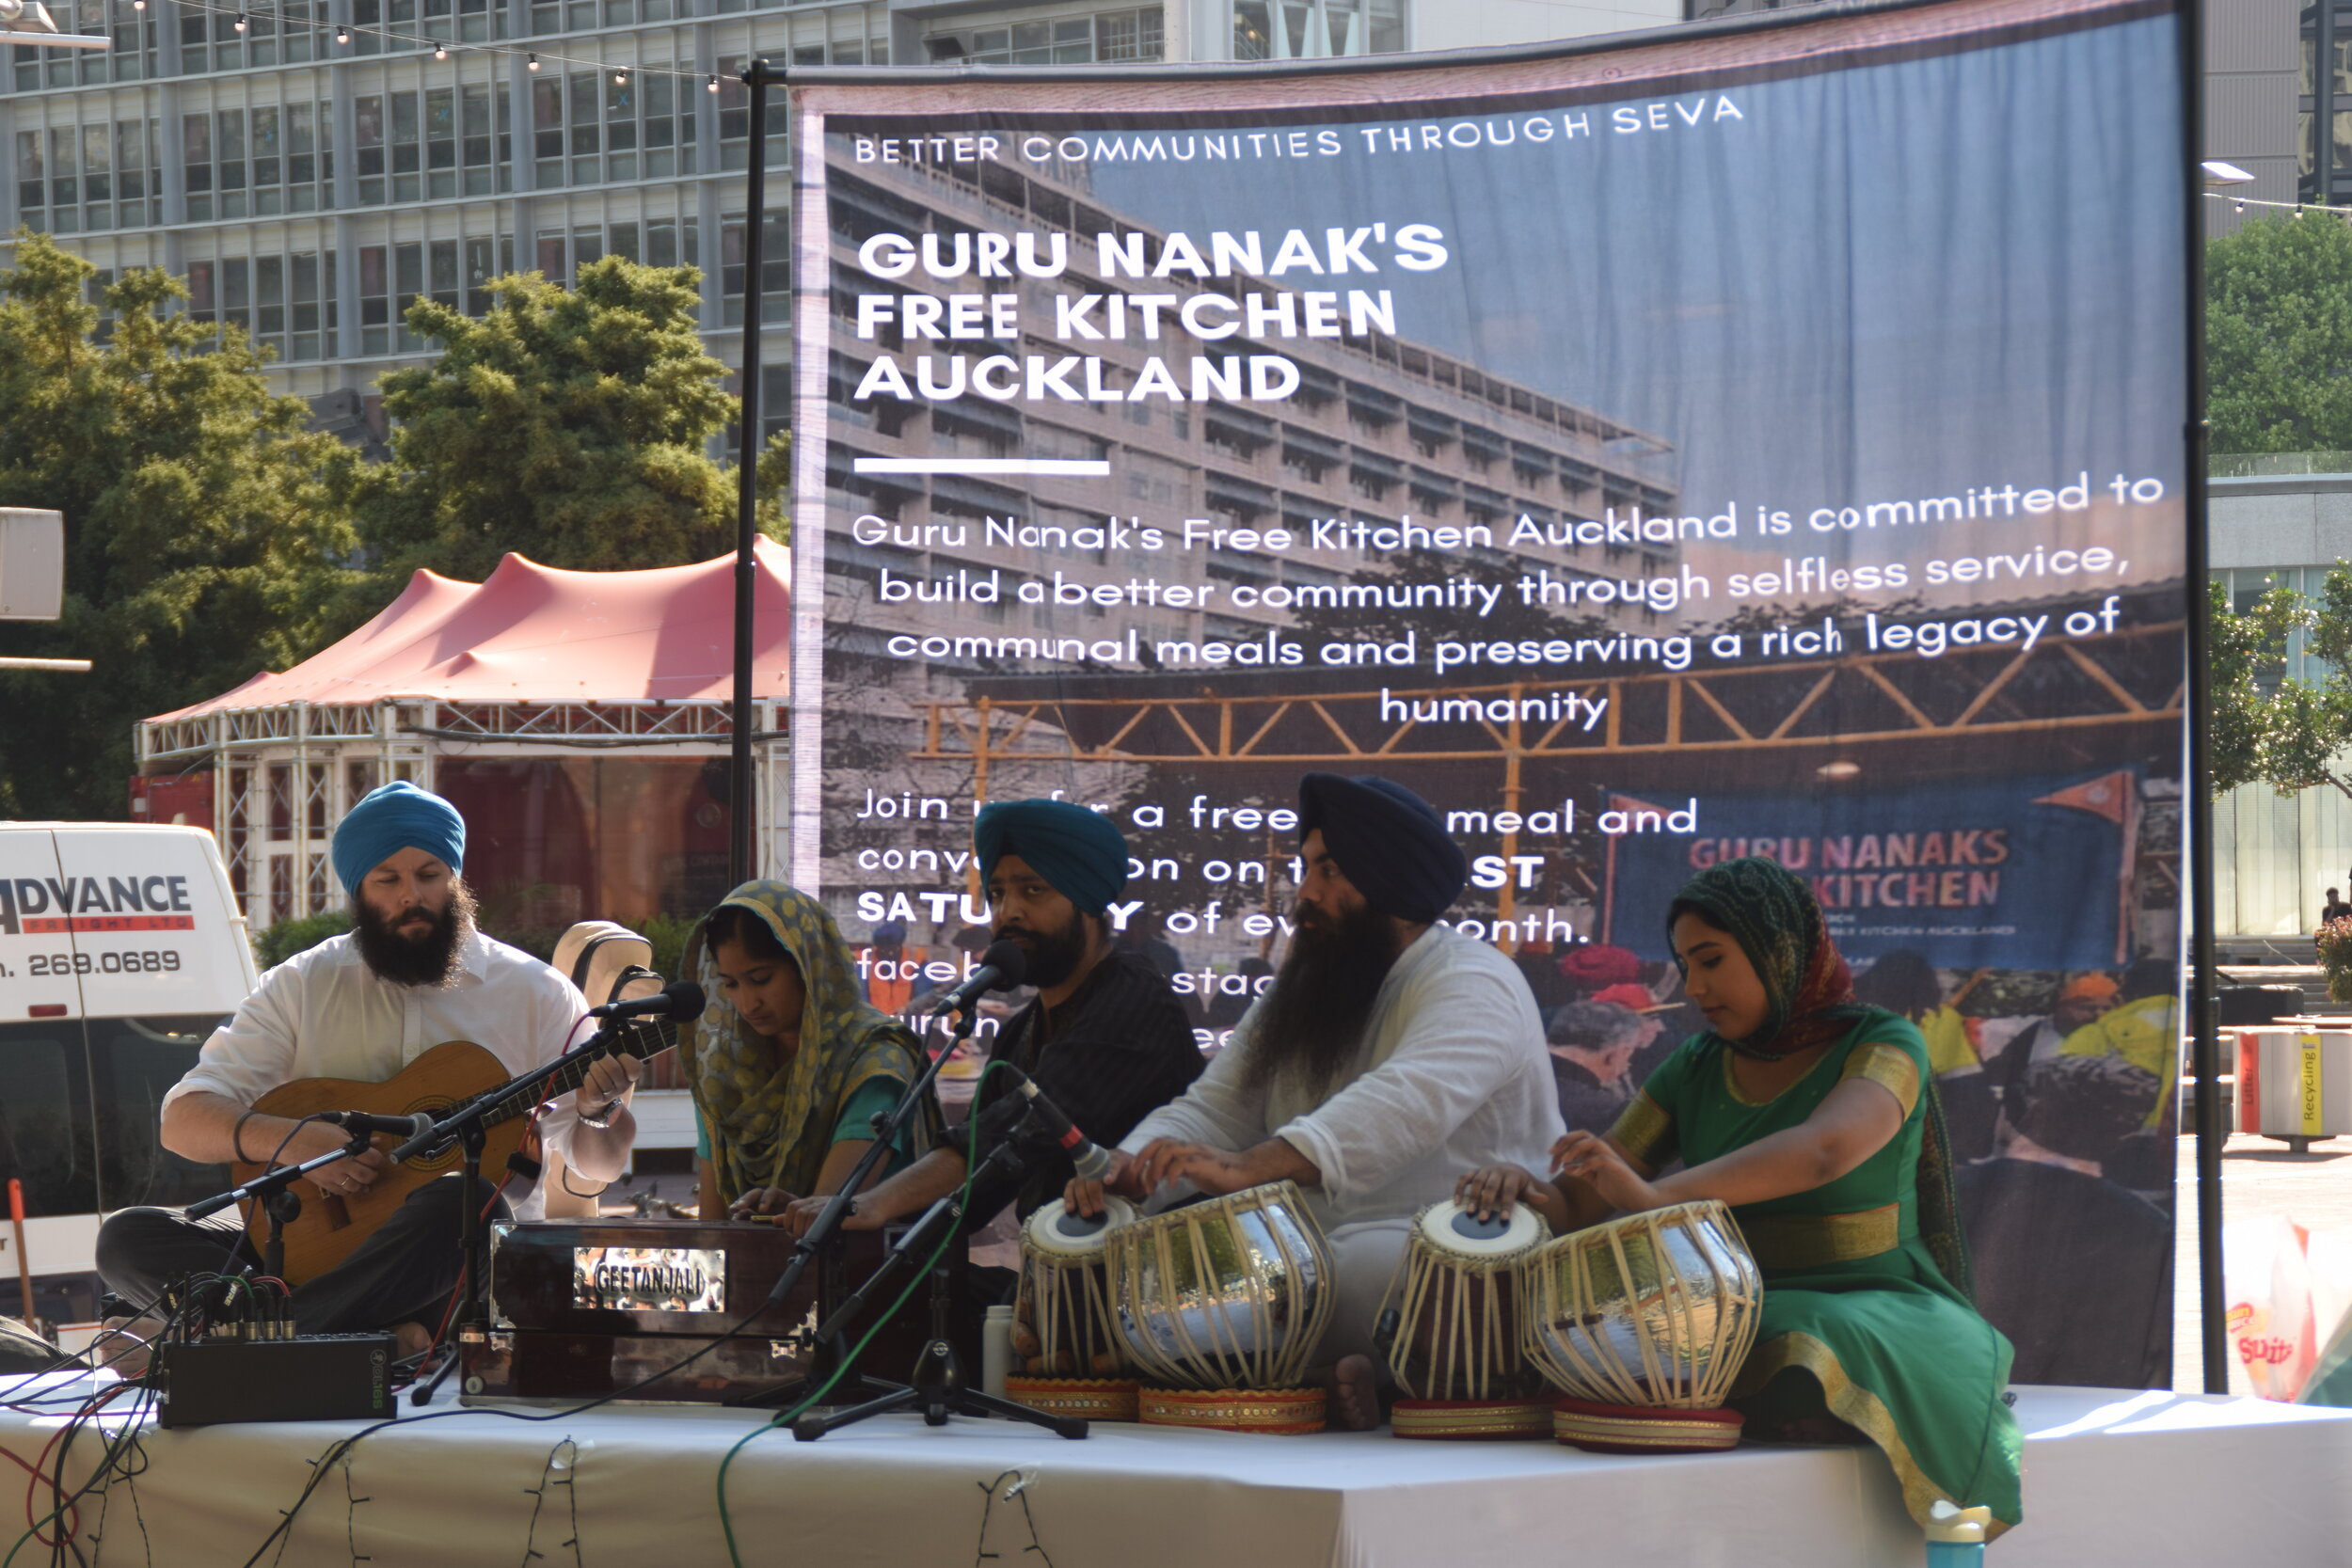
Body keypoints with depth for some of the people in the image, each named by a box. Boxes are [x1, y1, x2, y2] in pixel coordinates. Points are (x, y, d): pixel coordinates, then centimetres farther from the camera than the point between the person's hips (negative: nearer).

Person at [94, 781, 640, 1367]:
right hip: (316, 1241, 2)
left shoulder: (534, 993, 8)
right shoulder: (303, 984, 10)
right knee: (128, 1238, -20)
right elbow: (183, 1122, 2)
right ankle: (392, 1337, -35)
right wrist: (289, 1139, -17)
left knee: (459, 1204, -38)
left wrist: (600, 1111, -16)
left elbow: (599, 1164, 8)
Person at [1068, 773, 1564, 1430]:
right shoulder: (1299, 993, 19)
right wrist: (1133, 1163, -14)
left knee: (1366, 1264, -39)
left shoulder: (1473, 984, -9)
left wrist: (1247, 1168, -42)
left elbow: (1406, 1103, -29)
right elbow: (1215, 1105, 10)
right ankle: (1328, 1377, -20)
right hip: (1318, 1252, 8)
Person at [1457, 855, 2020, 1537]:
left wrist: (1658, 1196, -42)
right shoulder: (1694, 1070, 10)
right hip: (1741, 1321, 5)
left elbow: (1823, 1151, -29)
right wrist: (1519, 1187, -19)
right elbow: (1577, 1210, 7)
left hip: (1876, 1319, -5)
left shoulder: (1886, 1046, -6)